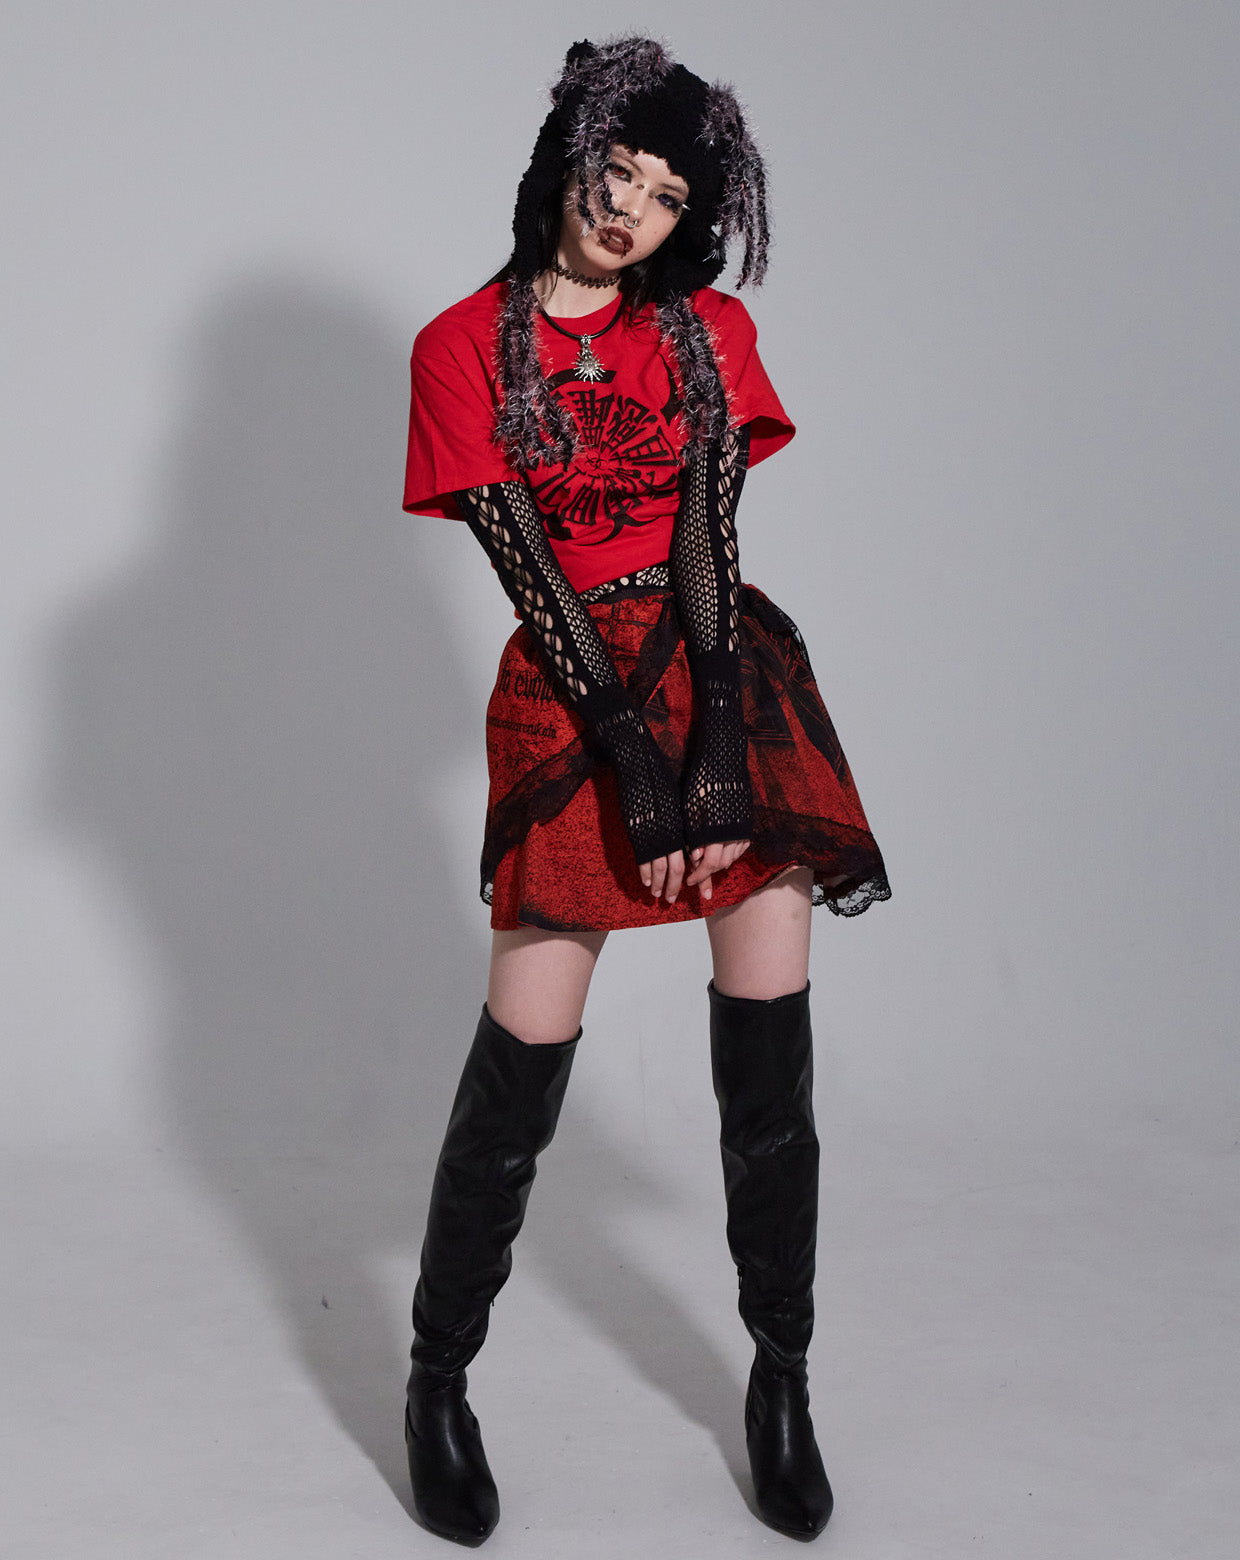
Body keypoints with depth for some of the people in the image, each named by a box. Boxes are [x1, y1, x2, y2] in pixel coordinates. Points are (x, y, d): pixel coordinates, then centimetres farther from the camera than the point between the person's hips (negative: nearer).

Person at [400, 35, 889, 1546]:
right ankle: (438, 1384, 17)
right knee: (522, 1064, -4)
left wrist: (719, 749, -14)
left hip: (733, 677, 2)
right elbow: (527, 567, -6)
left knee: (769, 1061, 0)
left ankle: (781, 1379, 19)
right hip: (574, 698, -2)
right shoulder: (465, 344, 2)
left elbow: (710, 539, -3)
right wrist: (640, 760, -14)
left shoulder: (709, 330, 8)